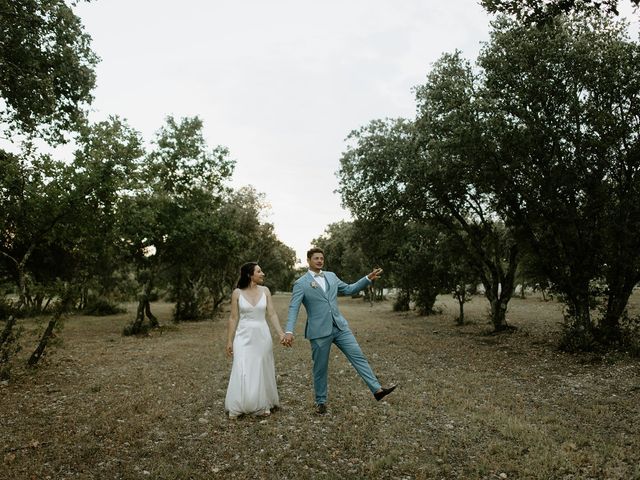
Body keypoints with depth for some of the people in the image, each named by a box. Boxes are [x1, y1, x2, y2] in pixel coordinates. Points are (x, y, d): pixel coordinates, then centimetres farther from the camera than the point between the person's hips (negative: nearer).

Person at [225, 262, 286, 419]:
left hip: (262, 336, 2)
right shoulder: (237, 293, -5)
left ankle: (263, 405, 28)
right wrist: (229, 341, -2)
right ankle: (237, 407, 15)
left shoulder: (265, 291, 1)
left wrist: (281, 333, -9)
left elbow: (272, 314, 0)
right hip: (244, 336, -2)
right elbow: (233, 318, -1)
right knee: (242, 372, -3)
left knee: (262, 371, 11)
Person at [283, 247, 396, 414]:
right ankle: (321, 402, 25)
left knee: (358, 356, 0)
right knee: (320, 368, 7)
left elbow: (349, 289, 17)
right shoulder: (301, 283, -6)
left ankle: (377, 389, 4)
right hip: (319, 331, -4)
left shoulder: (331, 276, 11)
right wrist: (289, 331, -25)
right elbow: (293, 309, -12)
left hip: (340, 326, 4)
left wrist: (368, 278, 7)